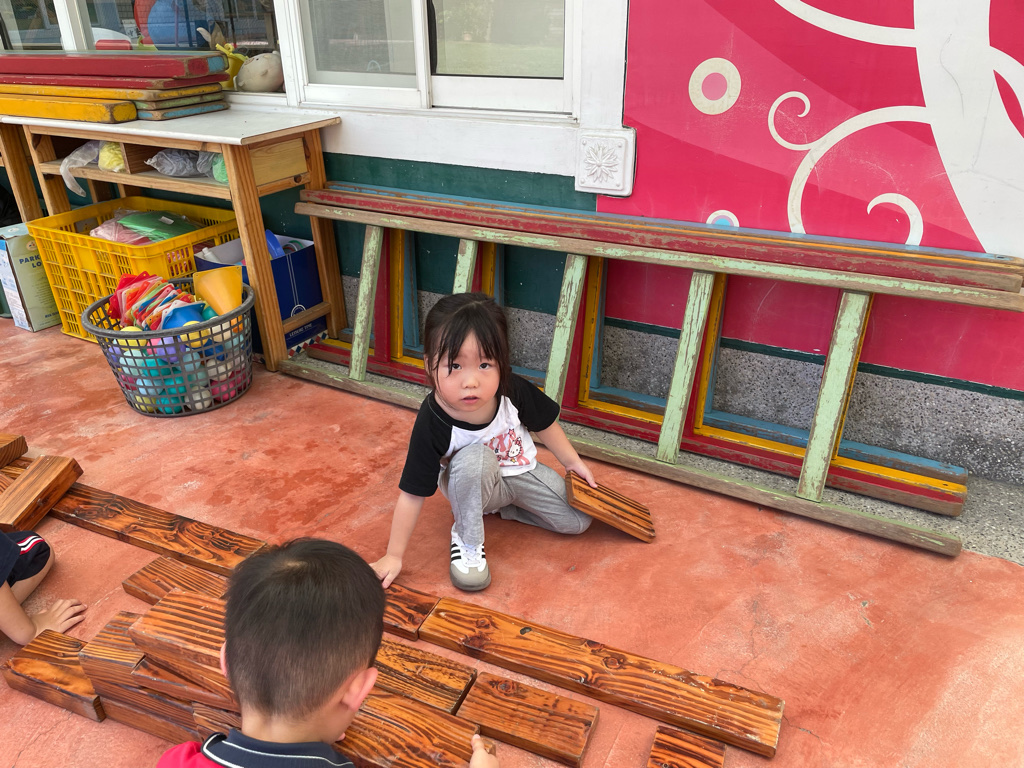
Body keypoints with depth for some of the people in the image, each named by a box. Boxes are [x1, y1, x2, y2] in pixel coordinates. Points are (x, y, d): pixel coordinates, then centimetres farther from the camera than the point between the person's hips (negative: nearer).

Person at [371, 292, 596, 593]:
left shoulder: (513, 390, -27)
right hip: (473, 485, -3)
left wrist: (573, 462, 4)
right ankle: (467, 540, -13)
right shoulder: (432, 425, -34)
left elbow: (544, 423, -4)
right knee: (474, 457, -37)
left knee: (578, 521, -6)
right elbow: (412, 494, -25)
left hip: (523, 472, 4)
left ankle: (501, 507, 13)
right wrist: (393, 556, -19)